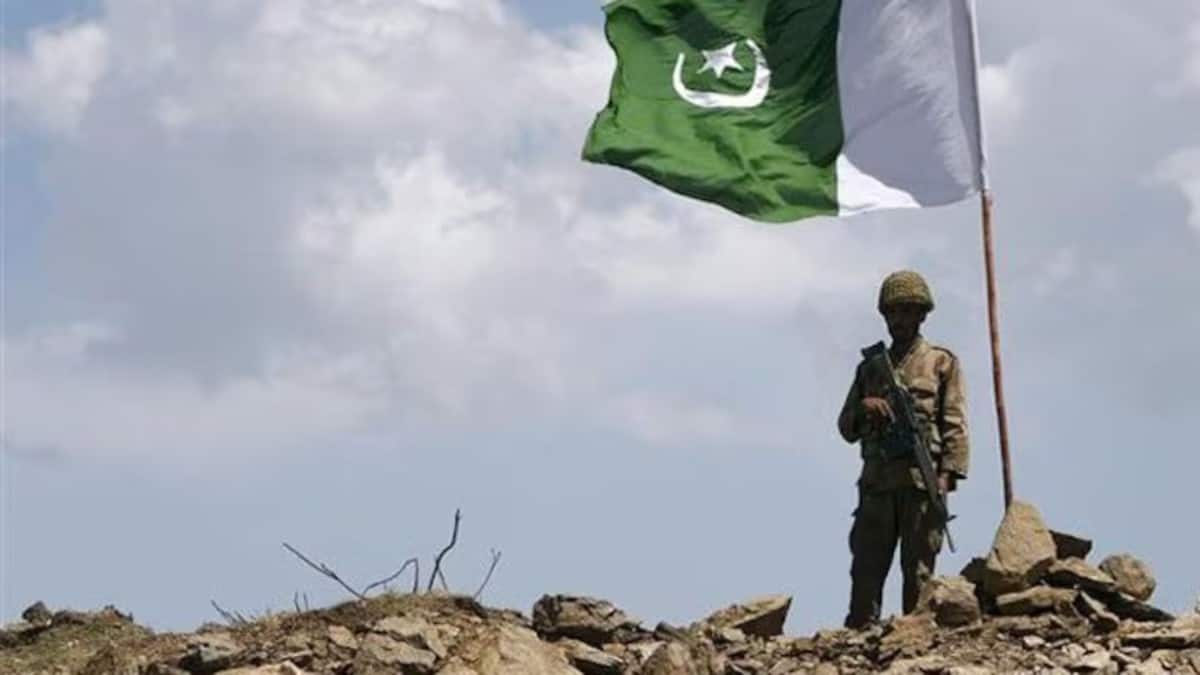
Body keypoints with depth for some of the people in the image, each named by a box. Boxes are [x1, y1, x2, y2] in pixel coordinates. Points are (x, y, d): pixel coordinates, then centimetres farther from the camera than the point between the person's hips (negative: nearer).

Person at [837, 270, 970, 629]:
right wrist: (864, 407, -3)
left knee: (918, 571, -5)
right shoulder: (870, 367, 22)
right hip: (877, 481, 4)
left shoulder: (941, 362, 11)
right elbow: (846, 428, 19)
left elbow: (955, 424, 1)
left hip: (922, 480, -3)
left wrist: (948, 474, -12)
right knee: (866, 568, -3)